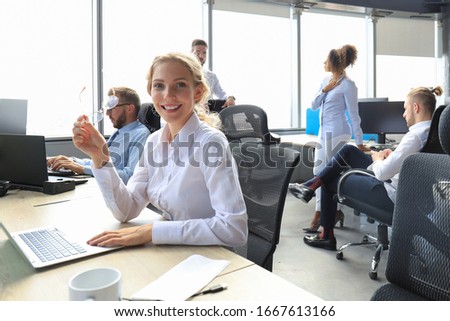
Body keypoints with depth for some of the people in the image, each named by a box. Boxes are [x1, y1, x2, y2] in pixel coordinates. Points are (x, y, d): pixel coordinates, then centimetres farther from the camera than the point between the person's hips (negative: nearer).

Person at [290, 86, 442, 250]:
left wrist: (378, 158, -5)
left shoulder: (415, 136, -26)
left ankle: (327, 236, 24)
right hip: (395, 184, 9)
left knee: (330, 181, 9)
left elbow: (382, 173, -27)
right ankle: (311, 185, 14)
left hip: (393, 197, -9)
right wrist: (391, 156, 3)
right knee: (348, 150, 9)